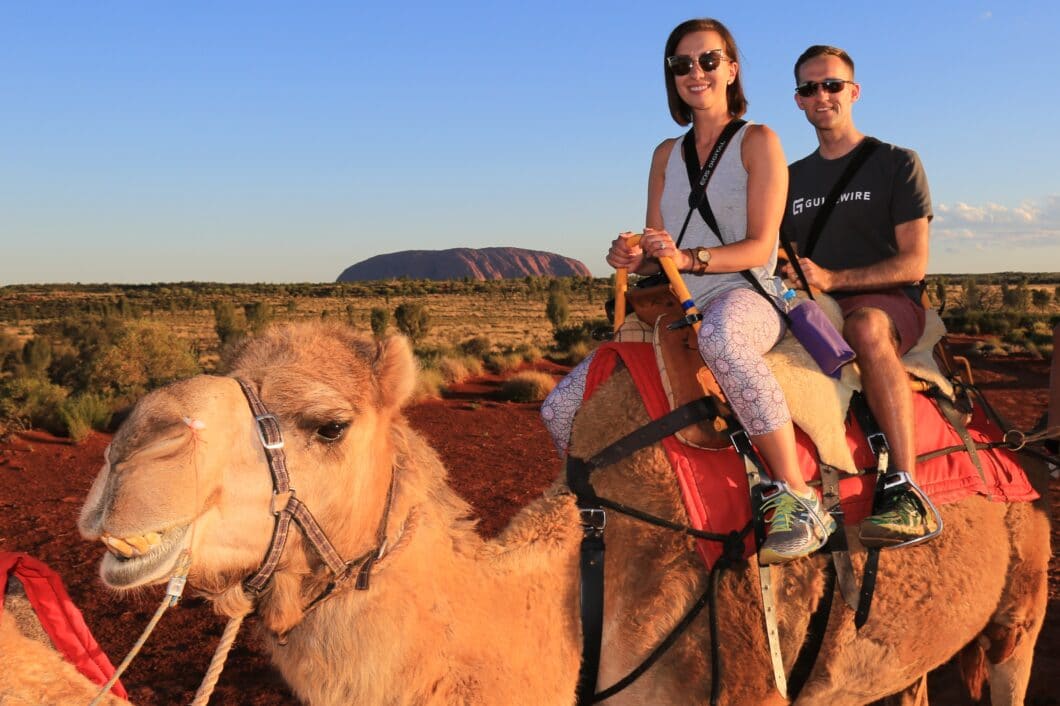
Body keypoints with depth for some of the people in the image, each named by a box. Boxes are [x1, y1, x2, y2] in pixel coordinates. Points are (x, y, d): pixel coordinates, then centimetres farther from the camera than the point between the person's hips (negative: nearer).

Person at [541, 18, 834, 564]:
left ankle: (799, 499, -37)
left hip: (746, 298, -5)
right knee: (561, 409, -8)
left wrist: (689, 258, -22)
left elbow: (760, 248, -6)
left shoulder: (758, 142, 2)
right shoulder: (666, 155, 17)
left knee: (718, 337, -46)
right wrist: (634, 258, -9)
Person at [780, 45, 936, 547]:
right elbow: (780, 259, 19)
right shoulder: (792, 179, 18)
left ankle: (909, 496, -43)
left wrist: (832, 278, -18)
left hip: (890, 302, -5)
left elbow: (913, 264, -5)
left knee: (865, 326, -40)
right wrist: (787, 276, -7)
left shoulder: (897, 163, 5)